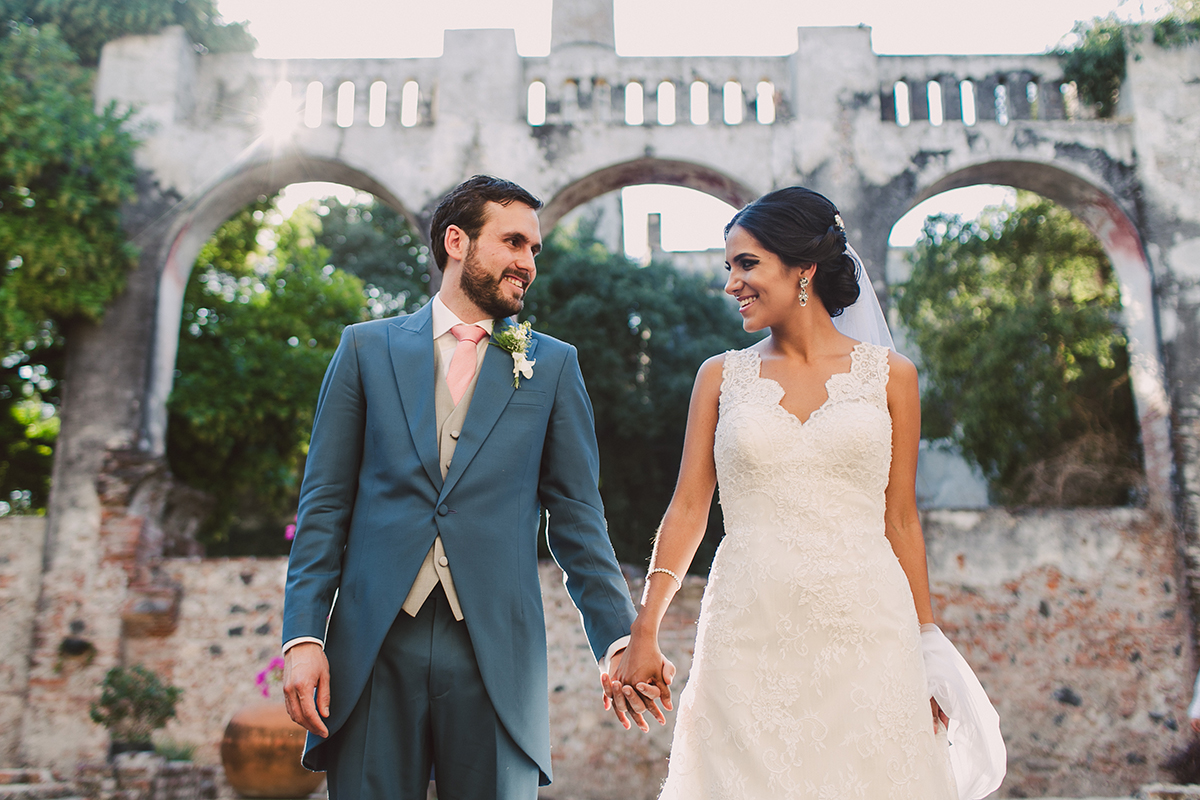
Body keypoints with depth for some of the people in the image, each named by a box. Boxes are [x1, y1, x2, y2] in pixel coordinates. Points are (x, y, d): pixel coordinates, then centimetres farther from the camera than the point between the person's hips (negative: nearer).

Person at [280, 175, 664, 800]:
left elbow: (577, 518, 7)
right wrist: (303, 636, -3)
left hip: (496, 656, 0)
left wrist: (619, 639, -2)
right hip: (373, 650, 0)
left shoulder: (553, 366, 8)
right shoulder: (366, 348, 8)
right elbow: (324, 505, 5)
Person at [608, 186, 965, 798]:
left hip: (864, 631, 0)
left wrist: (929, 650, 5)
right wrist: (645, 632, -2)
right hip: (750, 633, 1)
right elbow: (688, 507, 6)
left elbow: (901, 521, 8)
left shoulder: (890, 375, 5)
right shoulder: (722, 376, 7)